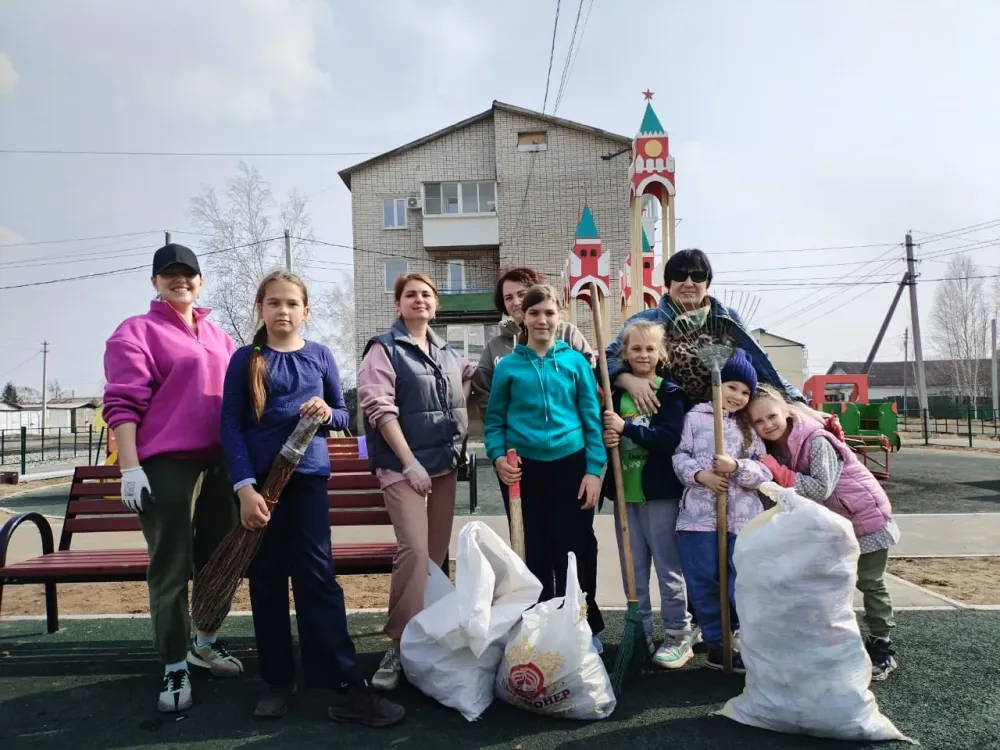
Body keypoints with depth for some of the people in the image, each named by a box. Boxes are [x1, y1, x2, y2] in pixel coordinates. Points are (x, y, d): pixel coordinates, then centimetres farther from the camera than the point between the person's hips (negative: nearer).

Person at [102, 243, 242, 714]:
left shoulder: (221, 338, 18)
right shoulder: (137, 332, 0)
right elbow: (122, 403, -8)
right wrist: (129, 467, -15)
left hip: (221, 463, 6)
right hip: (166, 464, -6)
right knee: (170, 570, -1)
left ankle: (206, 643, 33)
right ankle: (174, 669, 11)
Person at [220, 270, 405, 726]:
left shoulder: (320, 356, 5)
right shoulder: (245, 360, 1)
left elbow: (343, 415, 12)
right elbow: (230, 426, -4)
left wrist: (327, 413, -12)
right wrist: (244, 487, -13)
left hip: (308, 476, 0)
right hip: (258, 480, 0)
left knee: (316, 576, -2)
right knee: (266, 580, 8)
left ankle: (345, 688, 0)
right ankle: (278, 681, 21)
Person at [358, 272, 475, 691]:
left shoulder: (448, 354, 13)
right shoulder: (384, 349, -4)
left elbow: (464, 393, 27)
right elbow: (379, 409, -13)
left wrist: (460, 443, 10)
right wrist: (409, 463, -17)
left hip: (445, 464, 6)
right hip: (403, 466, -6)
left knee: (438, 554, 9)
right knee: (415, 550, -18)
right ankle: (399, 645, -8)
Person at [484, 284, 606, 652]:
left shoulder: (575, 362, 2)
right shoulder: (508, 366, 3)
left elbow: (592, 418, 2)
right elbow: (494, 420, 8)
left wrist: (594, 469, -4)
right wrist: (497, 456, -9)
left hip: (571, 464, 0)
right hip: (526, 468, 1)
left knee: (576, 548, 4)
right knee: (536, 551, 10)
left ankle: (586, 628, 22)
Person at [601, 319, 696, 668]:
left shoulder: (670, 393, -5)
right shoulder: (616, 394, 7)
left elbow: (670, 439, -17)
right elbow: (604, 433, 13)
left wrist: (626, 427, -22)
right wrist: (606, 438, -9)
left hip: (660, 491, -4)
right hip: (625, 491, 4)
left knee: (668, 566, 4)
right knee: (633, 570, 12)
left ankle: (678, 634, 20)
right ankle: (640, 635, 24)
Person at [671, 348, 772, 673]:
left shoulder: (752, 426, 11)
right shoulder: (696, 416, 7)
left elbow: (765, 472, 3)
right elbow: (680, 455, 1)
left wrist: (737, 467, -14)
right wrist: (699, 474, -16)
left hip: (743, 519, 1)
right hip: (699, 516, 0)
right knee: (704, 584, 5)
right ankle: (717, 645, 22)